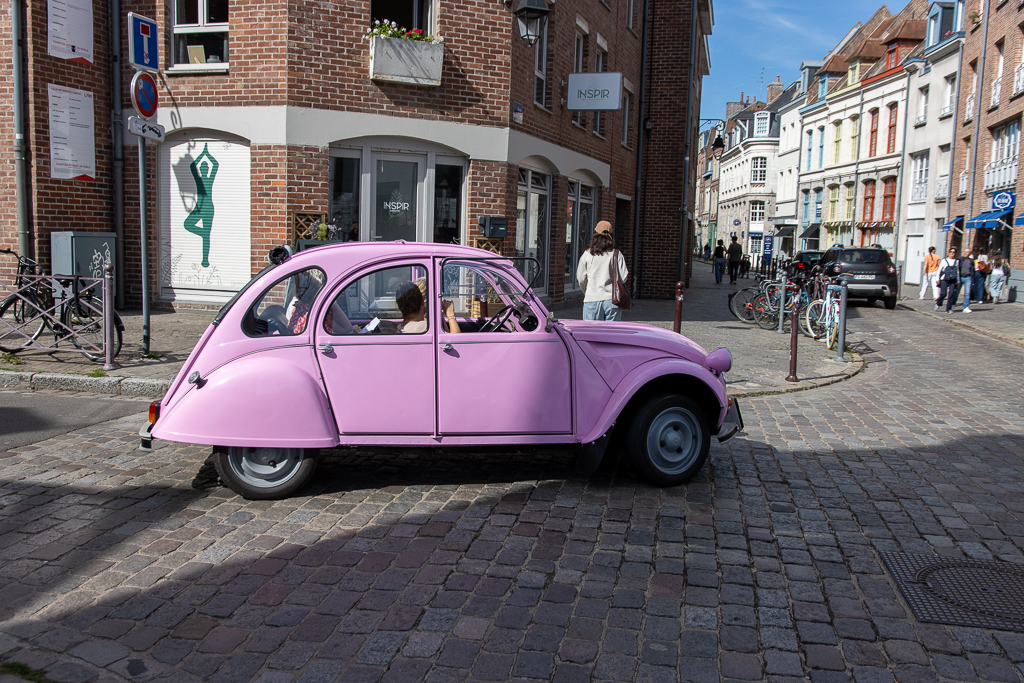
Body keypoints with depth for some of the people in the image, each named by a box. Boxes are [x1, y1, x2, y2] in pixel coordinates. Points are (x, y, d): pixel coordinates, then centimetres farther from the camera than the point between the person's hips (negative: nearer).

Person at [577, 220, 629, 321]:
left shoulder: (587, 254, 1)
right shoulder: (616, 254, -1)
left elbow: (580, 278, 5)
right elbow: (623, 277, -4)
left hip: (592, 300, 0)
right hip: (612, 299, 0)